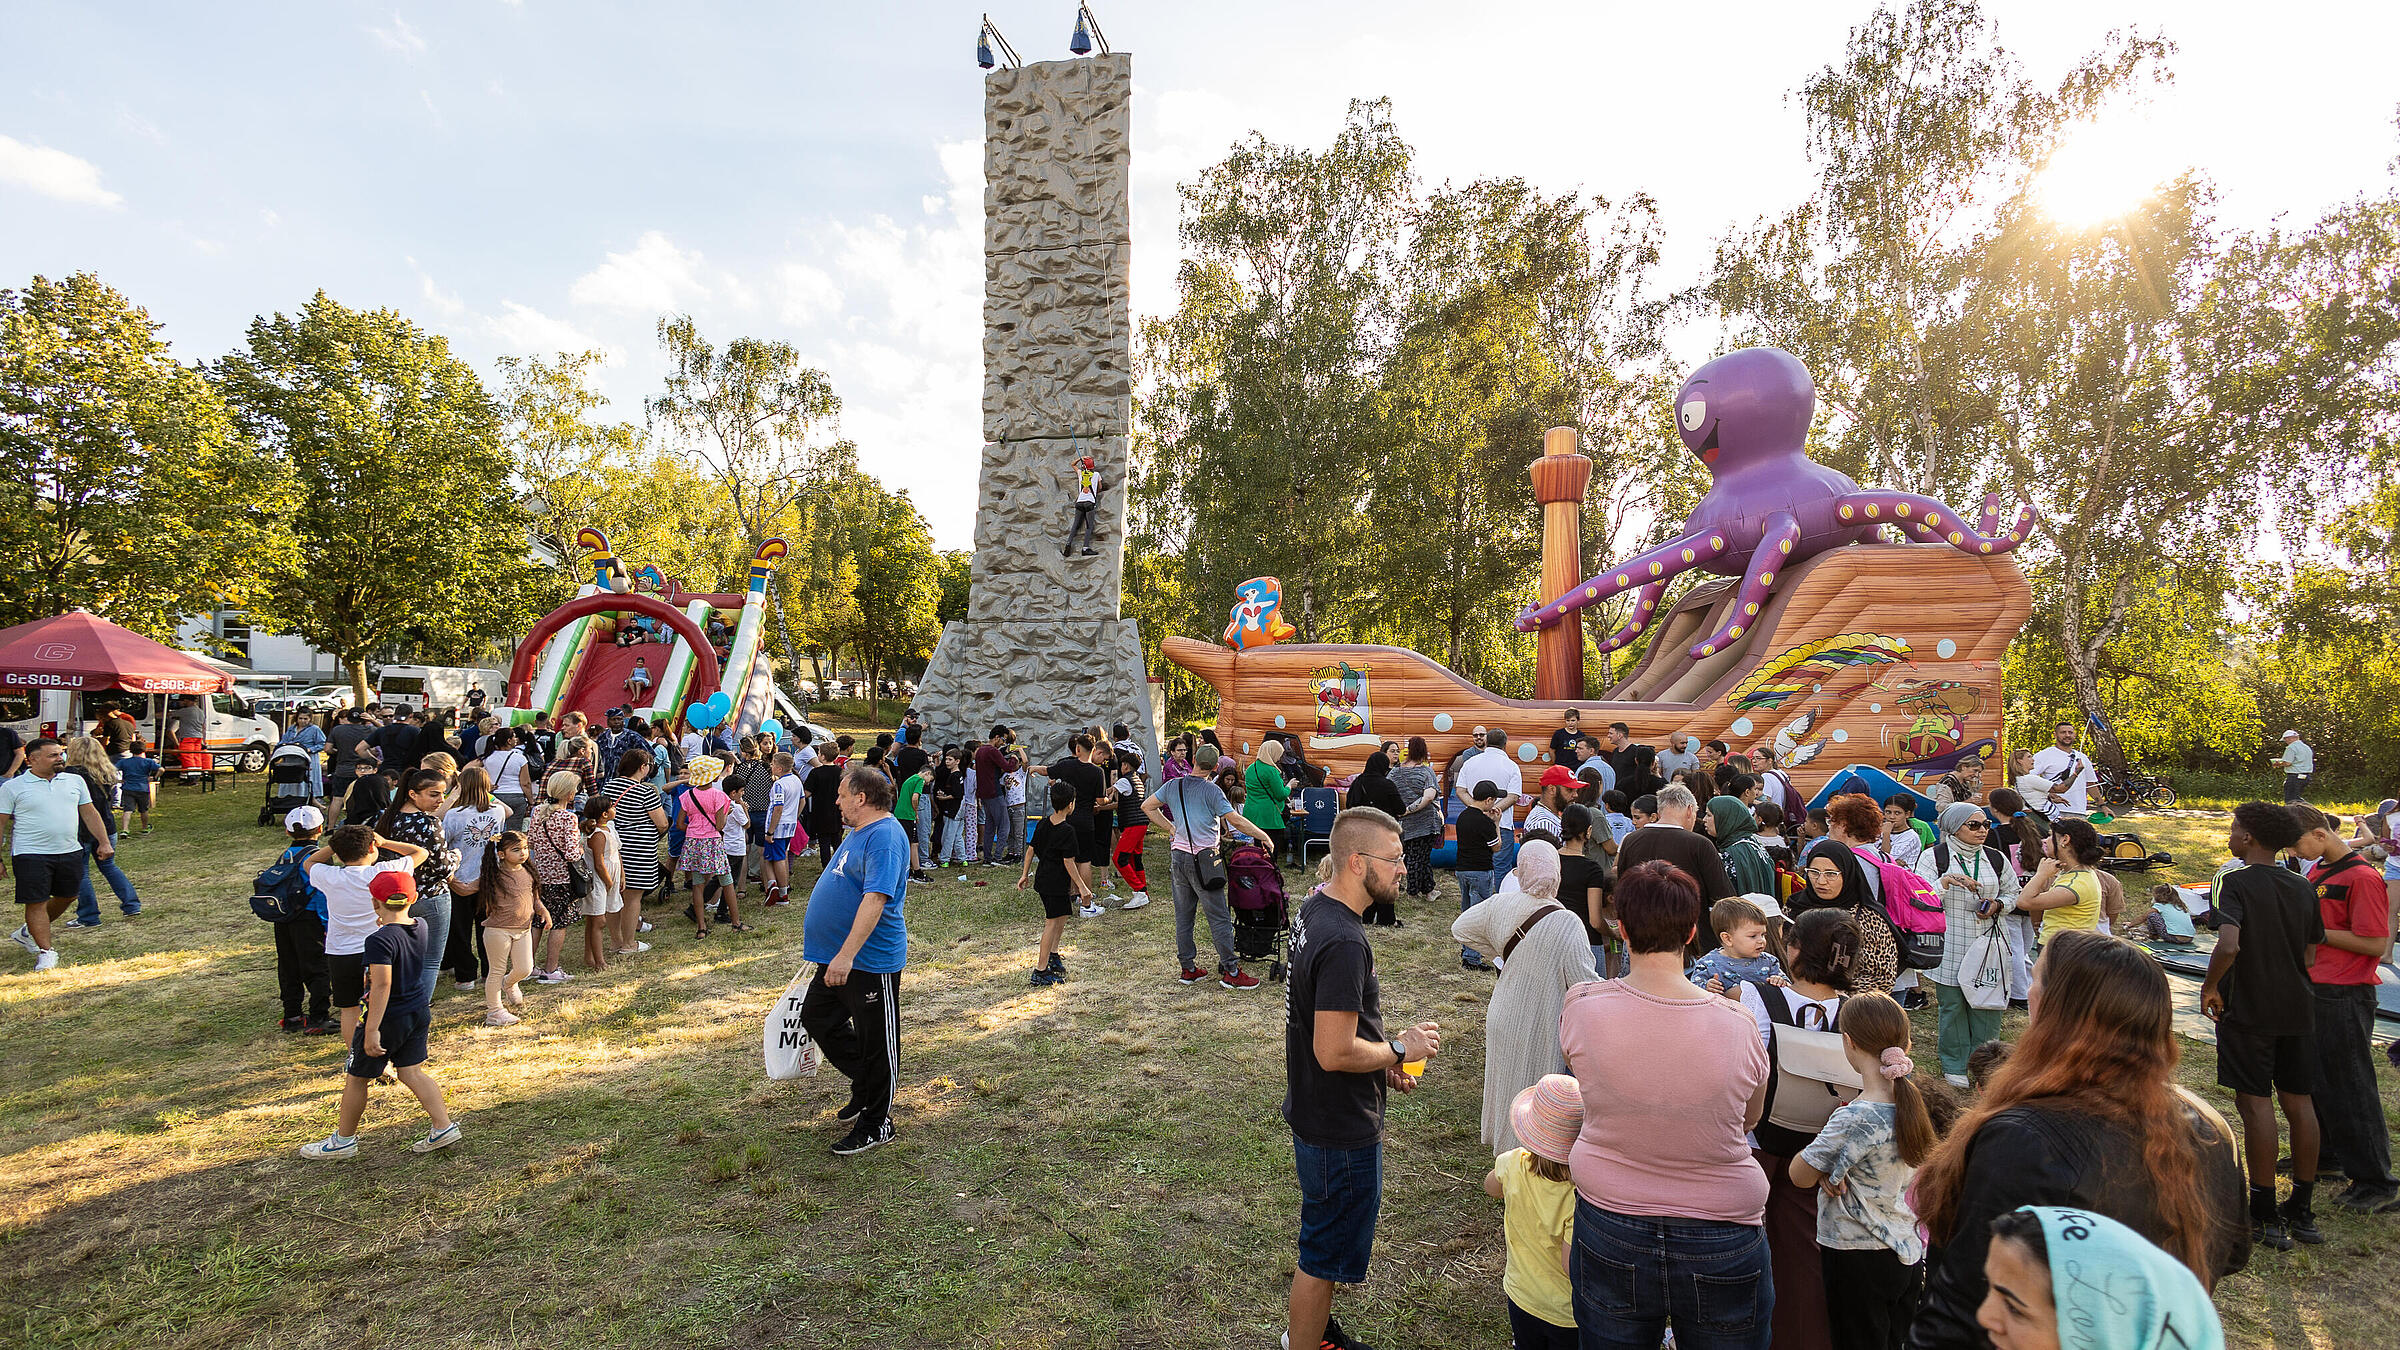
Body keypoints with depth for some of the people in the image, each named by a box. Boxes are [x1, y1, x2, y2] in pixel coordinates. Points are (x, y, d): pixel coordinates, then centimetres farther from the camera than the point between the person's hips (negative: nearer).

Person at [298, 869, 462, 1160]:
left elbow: (381, 986, -27)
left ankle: (343, 1141, 26)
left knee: (356, 1078, 12)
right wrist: (386, 926, 33)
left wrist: (372, 1030, -25)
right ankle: (443, 1126, 5)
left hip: (390, 1018, -7)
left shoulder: (380, 940, -23)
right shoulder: (421, 927, -2)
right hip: (420, 1012, 7)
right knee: (412, 1072, 12)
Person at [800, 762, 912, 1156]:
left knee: (876, 1043, 3)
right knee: (816, 1017, 19)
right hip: (838, 958, 11)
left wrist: (846, 955, -34)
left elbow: (875, 899, -30)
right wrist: (837, 954, 27)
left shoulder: (884, 836, -21)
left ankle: (876, 1125, 18)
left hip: (870, 961, -11)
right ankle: (865, 1088, 35)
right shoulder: (860, 832, 12)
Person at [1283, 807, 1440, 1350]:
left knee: (1325, 1238, 29)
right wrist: (1400, 1049, -14)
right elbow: (1334, 1053, -30)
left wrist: (1382, 1060, 7)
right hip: (1340, 1129, -10)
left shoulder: (1314, 907, 1)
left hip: (1313, 1110, 10)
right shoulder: (1344, 943, -31)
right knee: (1324, 1254, 10)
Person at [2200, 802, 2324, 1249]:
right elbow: (2310, 956, 10)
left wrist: (2209, 987, -11)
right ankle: (2302, 1211, 20)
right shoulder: (2303, 889, 6)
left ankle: (2265, 1217, 4)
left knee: (2256, 1104, -1)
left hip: (2248, 1011, -6)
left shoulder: (2236, 883, -14)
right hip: (2297, 1010, 7)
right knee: (2299, 1103, 11)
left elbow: (2229, 945, -26)